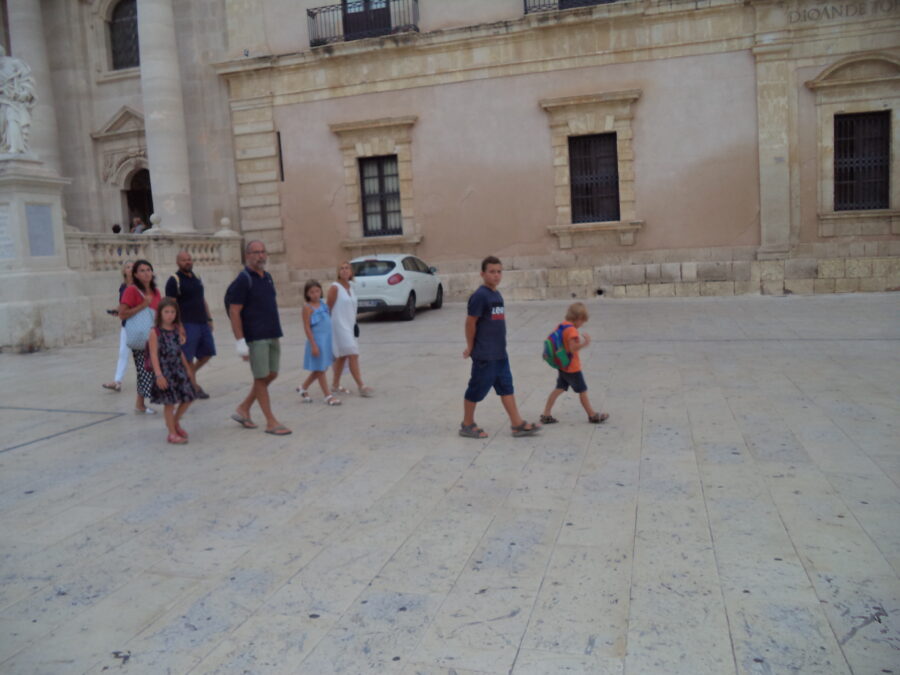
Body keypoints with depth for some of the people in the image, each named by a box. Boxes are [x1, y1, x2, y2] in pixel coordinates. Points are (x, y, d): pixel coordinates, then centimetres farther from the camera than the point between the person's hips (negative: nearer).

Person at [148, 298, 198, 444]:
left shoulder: (176, 330, 8)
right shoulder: (155, 332, -9)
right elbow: (154, 355, -12)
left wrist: (187, 369, 17)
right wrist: (159, 375, -19)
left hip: (178, 369, 6)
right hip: (165, 370, -6)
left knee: (188, 398, 7)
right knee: (169, 402, 0)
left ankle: (175, 422, 31)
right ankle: (172, 433, 13)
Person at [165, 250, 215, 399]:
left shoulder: (196, 278, 16)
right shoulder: (174, 280, -7)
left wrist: (209, 319, 15)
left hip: (203, 323, 7)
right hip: (187, 324, -7)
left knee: (208, 353, 8)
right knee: (189, 357, -1)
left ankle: (189, 374, 28)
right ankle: (194, 387, 8)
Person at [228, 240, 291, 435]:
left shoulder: (267, 277, 13)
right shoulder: (243, 280, -10)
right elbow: (234, 312, -13)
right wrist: (240, 342, -18)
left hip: (272, 335, 8)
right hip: (255, 337, -8)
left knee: (271, 375, 11)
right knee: (261, 378, 0)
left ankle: (243, 409, 25)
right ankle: (271, 422, 7)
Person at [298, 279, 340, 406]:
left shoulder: (323, 304, 10)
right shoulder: (308, 307, -10)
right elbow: (307, 328, -13)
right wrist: (313, 345, -18)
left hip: (328, 340, 8)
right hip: (317, 340, -8)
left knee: (321, 369, 16)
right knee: (320, 369, 3)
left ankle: (303, 388, 33)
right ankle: (328, 396, 8)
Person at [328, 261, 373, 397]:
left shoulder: (350, 286, 10)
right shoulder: (335, 287, -11)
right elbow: (329, 308, -10)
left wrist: (354, 324, 15)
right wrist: (329, 328, -10)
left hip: (350, 326, 8)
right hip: (339, 326, -8)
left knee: (341, 357, 13)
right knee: (353, 356, -12)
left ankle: (335, 385, 23)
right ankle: (362, 386, -11)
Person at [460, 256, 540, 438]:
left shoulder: (497, 295, 11)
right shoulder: (480, 295, -17)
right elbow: (470, 322, -16)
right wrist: (470, 346, -8)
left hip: (500, 353, 9)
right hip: (485, 355, -9)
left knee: (506, 387, 11)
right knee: (477, 388, 3)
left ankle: (517, 424, 17)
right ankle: (467, 425, 18)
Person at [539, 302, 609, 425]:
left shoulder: (562, 325, 5)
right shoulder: (572, 330, -22)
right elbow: (573, 348, -28)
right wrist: (584, 343, -38)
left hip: (562, 366, 8)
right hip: (572, 368, -8)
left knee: (559, 389, 13)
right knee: (583, 391, 6)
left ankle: (546, 415, 11)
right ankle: (592, 415, 20)